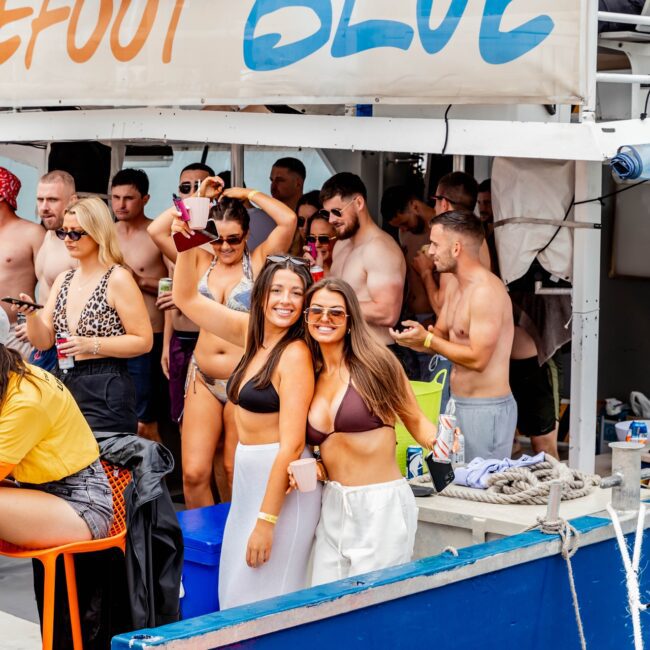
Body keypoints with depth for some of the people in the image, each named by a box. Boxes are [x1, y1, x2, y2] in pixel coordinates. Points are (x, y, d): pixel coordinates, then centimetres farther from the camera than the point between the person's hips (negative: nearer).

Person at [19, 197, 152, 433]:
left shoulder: (118, 279, -9)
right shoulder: (63, 280, 12)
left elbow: (143, 341, -11)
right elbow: (43, 341, 9)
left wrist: (92, 345, -20)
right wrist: (31, 314, -11)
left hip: (105, 394, -6)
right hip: (63, 385, 7)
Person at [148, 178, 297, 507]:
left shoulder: (258, 261, 1)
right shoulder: (202, 262, 9)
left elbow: (288, 220, -14)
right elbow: (156, 230, 2)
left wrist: (249, 194, -2)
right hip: (203, 379, 3)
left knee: (234, 471, 7)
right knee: (194, 472, -4)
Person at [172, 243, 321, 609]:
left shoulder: (295, 354, -16)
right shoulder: (253, 334, 6)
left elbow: (292, 444, -19)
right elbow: (187, 298, 15)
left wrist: (265, 521, -19)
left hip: (283, 485, -8)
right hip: (249, 477, 8)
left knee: (264, 598, -4)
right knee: (237, 591, 13)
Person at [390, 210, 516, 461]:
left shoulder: (486, 291, -20)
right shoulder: (455, 285, 11)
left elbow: (478, 358, -23)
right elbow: (441, 334, 18)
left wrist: (427, 340, -17)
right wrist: (416, 337, -4)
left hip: (486, 408, -9)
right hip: (459, 403, 10)